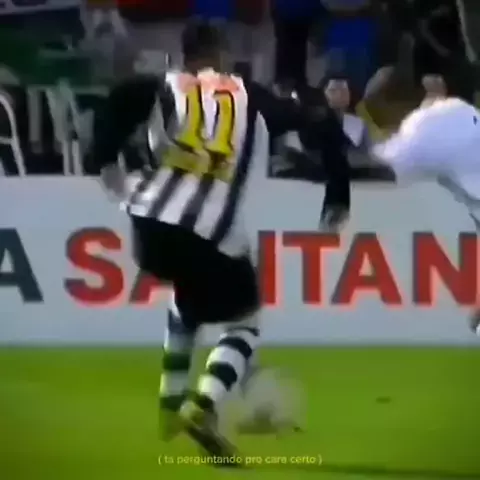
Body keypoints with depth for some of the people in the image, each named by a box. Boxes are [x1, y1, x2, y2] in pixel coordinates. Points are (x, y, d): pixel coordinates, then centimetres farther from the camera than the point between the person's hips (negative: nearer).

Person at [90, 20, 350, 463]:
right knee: (245, 325, 16)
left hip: (153, 221, 3)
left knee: (188, 292, 36)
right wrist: (338, 196, 24)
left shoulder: (162, 88, 17)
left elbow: (119, 102, -5)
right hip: (215, 233, -3)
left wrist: (106, 163, 6)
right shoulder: (254, 99, 18)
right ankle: (202, 407, -11)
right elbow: (322, 129, 15)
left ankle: (172, 402, 32)